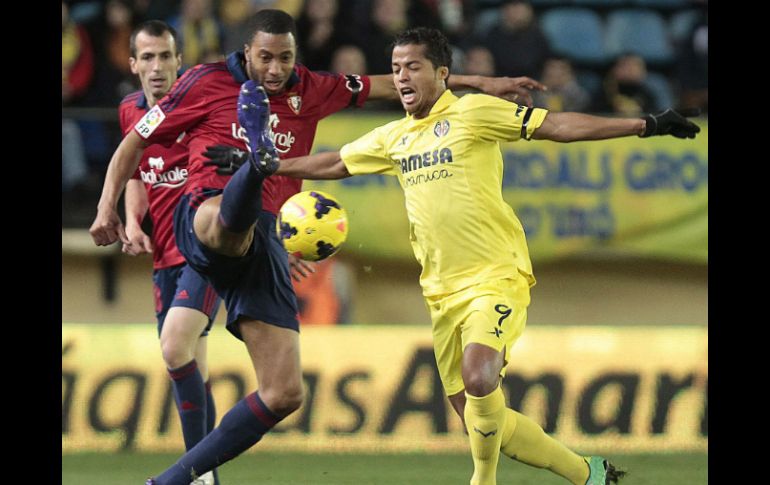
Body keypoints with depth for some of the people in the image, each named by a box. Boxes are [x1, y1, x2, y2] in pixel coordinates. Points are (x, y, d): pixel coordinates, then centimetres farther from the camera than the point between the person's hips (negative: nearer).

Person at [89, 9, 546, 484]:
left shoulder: (311, 91, 19)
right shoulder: (207, 82, 7)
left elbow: (390, 84, 25)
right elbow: (136, 139, 13)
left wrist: (481, 82, 23)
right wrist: (108, 207, 1)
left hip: (266, 245, 5)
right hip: (207, 217, -5)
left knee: (284, 394, -5)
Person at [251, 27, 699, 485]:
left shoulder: (471, 112, -5)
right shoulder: (394, 138, 14)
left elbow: (556, 125, -8)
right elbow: (335, 164, 28)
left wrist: (646, 125, -13)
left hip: (495, 277, -7)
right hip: (443, 293, 7)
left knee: (478, 378, -31)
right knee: (476, 418, 6)